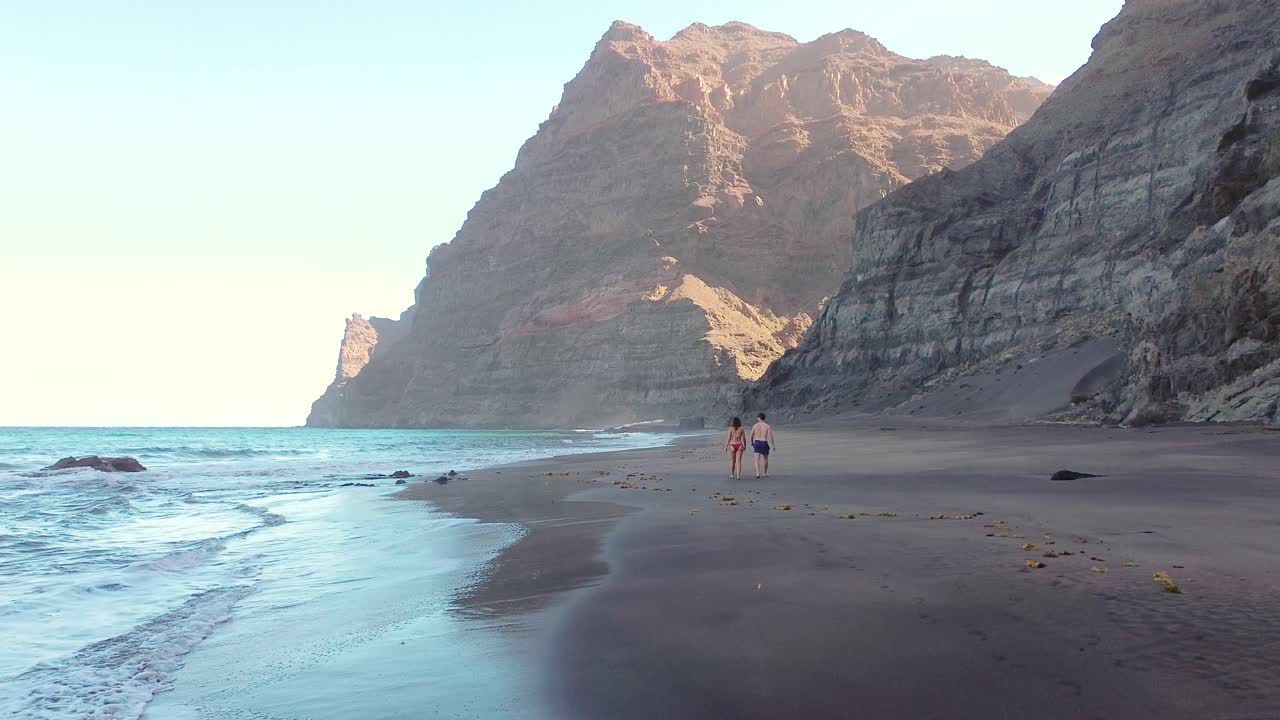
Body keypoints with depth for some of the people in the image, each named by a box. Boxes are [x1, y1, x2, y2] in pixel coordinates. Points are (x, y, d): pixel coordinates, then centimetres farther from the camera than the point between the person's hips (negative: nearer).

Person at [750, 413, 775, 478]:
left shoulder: (755, 426, -1)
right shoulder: (767, 426, -4)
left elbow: (751, 435, 5)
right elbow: (770, 436, -9)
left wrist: (751, 443, 22)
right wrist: (773, 445, -2)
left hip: (757, 443, 0)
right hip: (765, 443, 0)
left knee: (757, 459, -4)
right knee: (765, 458, 19)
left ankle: (757, 473, -23)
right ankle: (765, 473, 29)